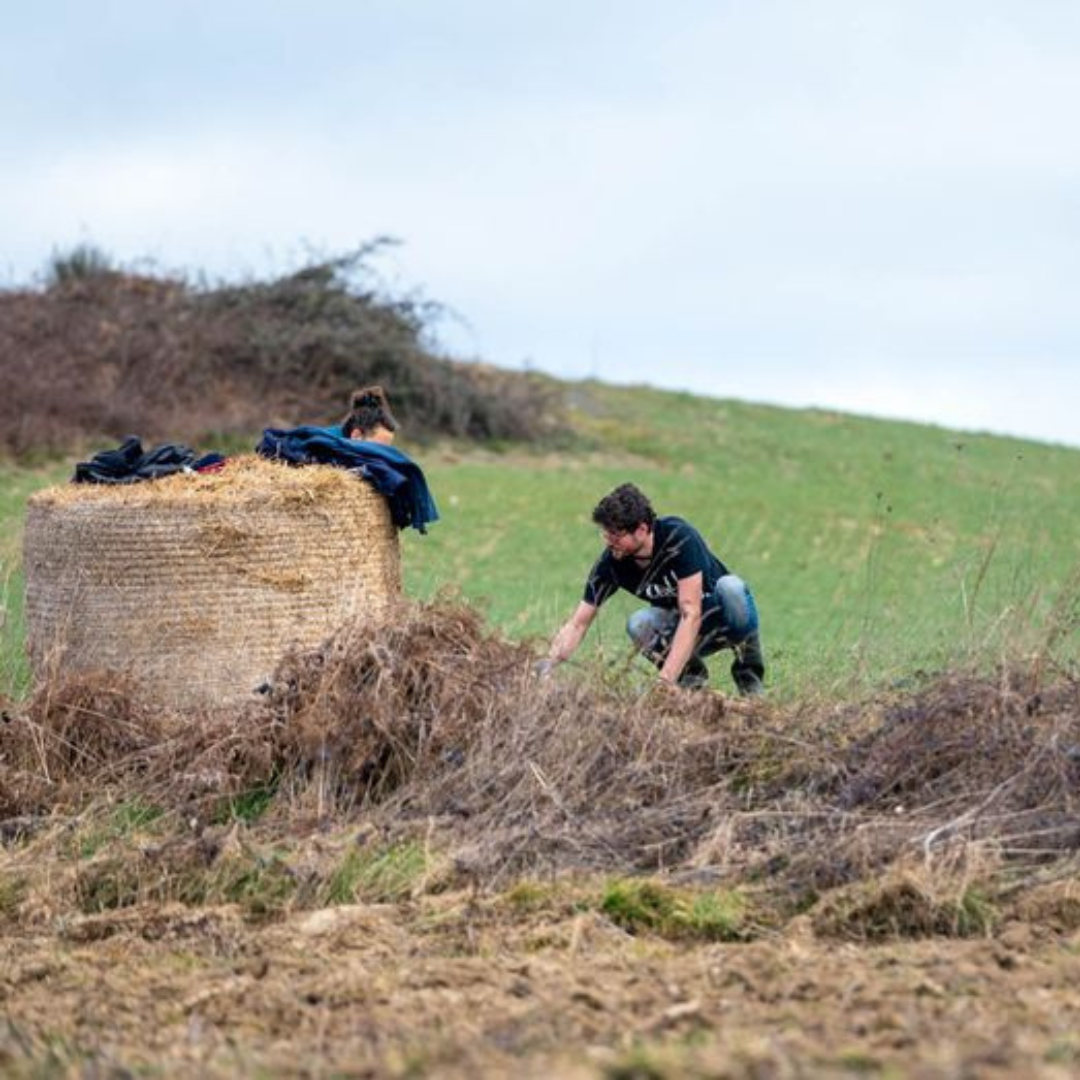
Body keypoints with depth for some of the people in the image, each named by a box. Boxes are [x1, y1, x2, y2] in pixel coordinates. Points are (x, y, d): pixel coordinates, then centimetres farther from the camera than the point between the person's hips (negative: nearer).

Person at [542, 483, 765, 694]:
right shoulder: (611, 563, -17)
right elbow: (577, 624, -12)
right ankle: (692, 675, -2)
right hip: (679, 626, 3)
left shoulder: (679, 538, -31)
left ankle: (748, 671, -12)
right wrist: (545, 669, -28)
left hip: (726, 616, -3)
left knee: (730, 586, -37)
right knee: (639, 624, -29)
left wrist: (665, 680, -42)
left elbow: (691, 614, -35)